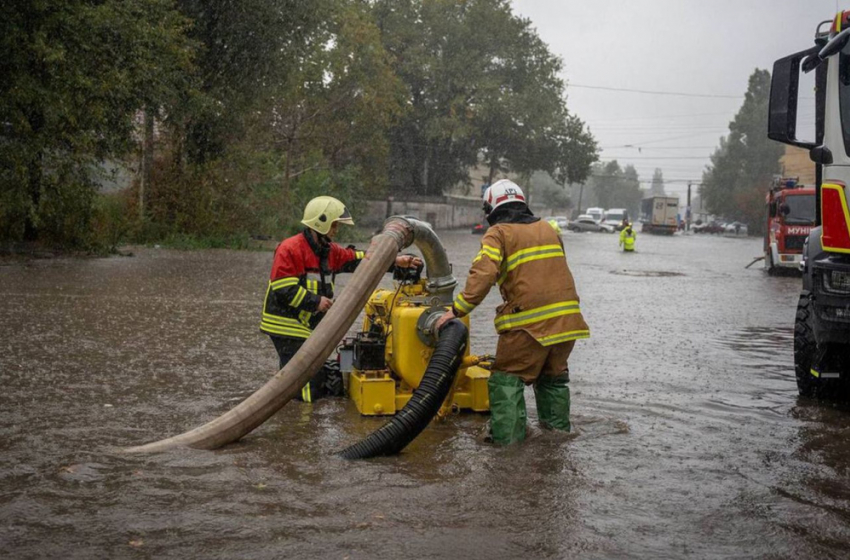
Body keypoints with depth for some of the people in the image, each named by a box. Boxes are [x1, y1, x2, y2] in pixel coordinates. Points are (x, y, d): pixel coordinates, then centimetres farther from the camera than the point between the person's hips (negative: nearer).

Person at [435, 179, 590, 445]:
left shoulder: (498, 234, -1)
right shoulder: (548, 229, 19)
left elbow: (483, 275, -16)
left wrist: (456, 310, -16)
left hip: (529, 322, -6)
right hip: (567, 317, 6)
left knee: (507, 381, 3)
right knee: (553, 377, 24)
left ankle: (508, 442, -4)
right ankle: (559, 431, 31)